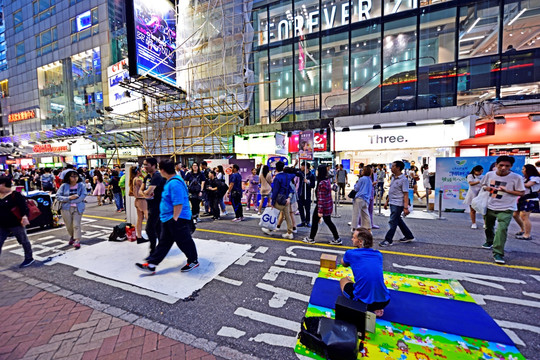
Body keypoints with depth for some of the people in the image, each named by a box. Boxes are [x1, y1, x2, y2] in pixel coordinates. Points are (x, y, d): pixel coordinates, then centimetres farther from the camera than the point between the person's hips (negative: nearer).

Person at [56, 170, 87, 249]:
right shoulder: (64, 185, 3)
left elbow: (83, 195, -10)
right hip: (66, 208, 2)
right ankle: (72, 236, 39)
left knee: (76, 224, -9)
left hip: (78, 208, -2)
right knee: (69, 225, 13)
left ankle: (77, 241, -7)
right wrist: (69, 198, -14)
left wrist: (72, 201, -14)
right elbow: (58, 196, 0)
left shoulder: (81, 185, -1)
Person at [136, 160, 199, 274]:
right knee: (163, 242, 17)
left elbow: (178, 204, -28)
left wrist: (175, 218, -22)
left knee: (184, 241, 6)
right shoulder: (170, 181, 12)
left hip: (178, 219, -10)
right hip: (167, 219, 10)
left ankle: (194, 261, 25)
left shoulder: (174, 183, -24)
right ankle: (151, 264, 27)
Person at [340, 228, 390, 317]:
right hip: (384, 301, 4)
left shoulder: (350, 253, -9)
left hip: (363, 300, -4)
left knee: (343, 280, 24)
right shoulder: (378, 254, 3)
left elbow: (344, 264, 15)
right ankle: (376, 308, 13)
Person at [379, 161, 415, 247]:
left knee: (393, 221, -4)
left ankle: (388, 240, 5)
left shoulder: (403, 179, -14)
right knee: (398, 220, 18)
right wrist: (387, 201, 19)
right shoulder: (393, 178, 11)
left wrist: (406, 207, -21)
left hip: (398, 204, -9)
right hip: (392, 203, 9)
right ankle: (409, 236, 34)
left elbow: (406, 194, -17)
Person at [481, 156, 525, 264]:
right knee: (488, 227, 20)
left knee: (502, 229, -18)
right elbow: (483, 185, 15)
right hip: (490, 206, 4)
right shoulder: (489, 174, -1)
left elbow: (522, 193, -5)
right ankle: (489, 242, 46)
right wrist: (487, 188, -7)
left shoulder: (516, 178, -9)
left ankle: (498, 253, -13)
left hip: (506, 209, -4)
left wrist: (507, 190, -20)